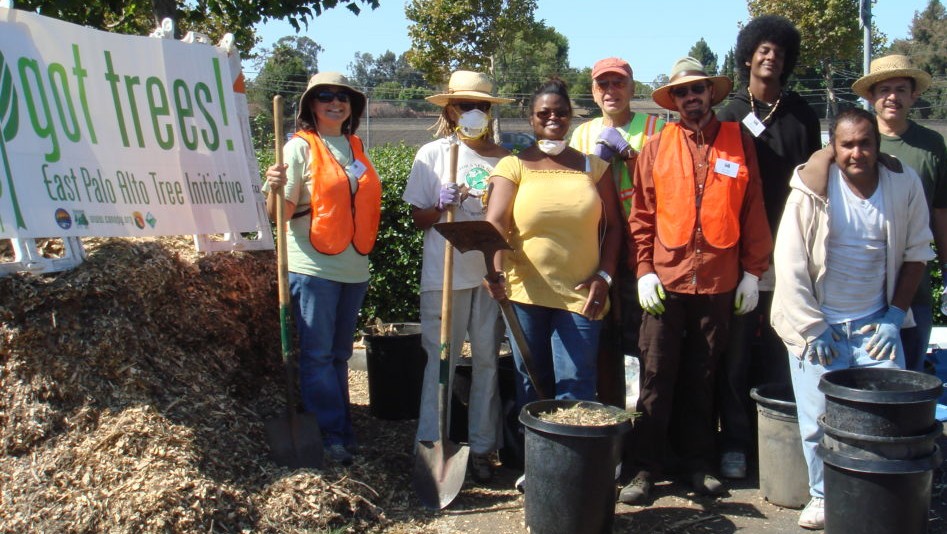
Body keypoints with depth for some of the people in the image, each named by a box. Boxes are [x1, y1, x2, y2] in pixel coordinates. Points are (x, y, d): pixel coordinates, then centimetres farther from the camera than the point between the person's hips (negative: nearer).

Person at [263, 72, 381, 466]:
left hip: (353, 267, 6)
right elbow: (279, 215, -11)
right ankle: (329, 436, 5)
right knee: (318, 355, -2)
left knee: (339, 354, 13)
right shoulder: (300, 147, -5)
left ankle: (343, 432, 21)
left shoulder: (355, 148, 13)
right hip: (313, 267, -6)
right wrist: (275, 187, -31)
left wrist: (363, 247, 13)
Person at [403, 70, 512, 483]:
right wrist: (441, 206, -17)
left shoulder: (503, 158, 8)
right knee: (440, 360, 1)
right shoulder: (433, 154, 3)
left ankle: (482, 448, 17)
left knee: (487, 360, 7)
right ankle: (432, 446, 12)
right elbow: (418, 218, 3)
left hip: (492, 272, 2)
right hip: (445, 273, -2)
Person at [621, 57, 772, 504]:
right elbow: (640, 214, 3)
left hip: (719, 283, 1)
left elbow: (753, 211, 5)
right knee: (656, 378, 2)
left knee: (702, 378, 11)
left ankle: (698, 462, 24)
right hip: (666, 280, -1)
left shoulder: (739, 142, 4)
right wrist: (644, 270, -4)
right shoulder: (657, 146, 3)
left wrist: (752, 271, 2)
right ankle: (644, 467, 11)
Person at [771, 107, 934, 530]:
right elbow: (789, 264, -8)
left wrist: (895, 315, 1)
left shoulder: (905, 185, -3)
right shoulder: (812, 190, -10)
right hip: (817, 323, -2)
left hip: (875, 323, 2)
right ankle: (824, 495, 19)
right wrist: (812, 330, -8)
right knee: (819, 420, -3)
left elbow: (916, 252, 7)